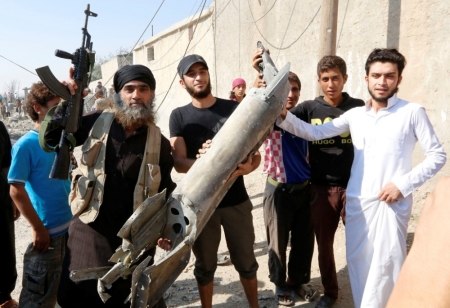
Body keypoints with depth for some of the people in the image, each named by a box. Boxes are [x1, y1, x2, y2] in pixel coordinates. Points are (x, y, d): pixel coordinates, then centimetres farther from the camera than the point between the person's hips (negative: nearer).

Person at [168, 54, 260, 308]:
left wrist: (248, 166, -24)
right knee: (205, 265, 16)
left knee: (246, 261, 13)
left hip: (236, 200, 0)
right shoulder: (179, 116, 0)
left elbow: (255, 153, -1)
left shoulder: (235, 109, -2)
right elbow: (178, 163, -9)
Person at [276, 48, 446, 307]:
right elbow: (313, 133, 4)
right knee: (358, 262, 12)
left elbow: (437, 155, -2)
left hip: (392, 204, -3)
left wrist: (404, 184, -13)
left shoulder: (413, 112, -3)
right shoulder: (355, 115, 7)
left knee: (386, 264, 1)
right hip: (357, 202, 4)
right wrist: (283, 116, -10)